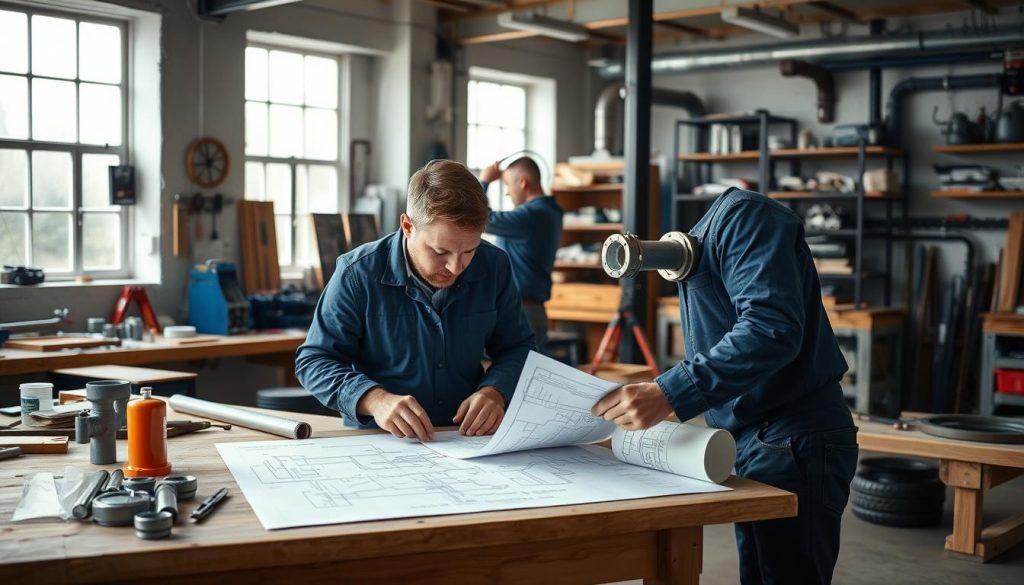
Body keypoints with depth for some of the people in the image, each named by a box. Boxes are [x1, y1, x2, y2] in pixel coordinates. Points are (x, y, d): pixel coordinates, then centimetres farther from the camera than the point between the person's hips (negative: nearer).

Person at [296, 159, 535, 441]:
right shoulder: (358, 274, -10)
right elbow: (314, 360, -7)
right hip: (374, 441, -1)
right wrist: (374, 399, -25)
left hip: (467, 439, 2)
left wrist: (495, 391, -11)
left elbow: (517, 348, 11)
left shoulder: (494, 267, 1)